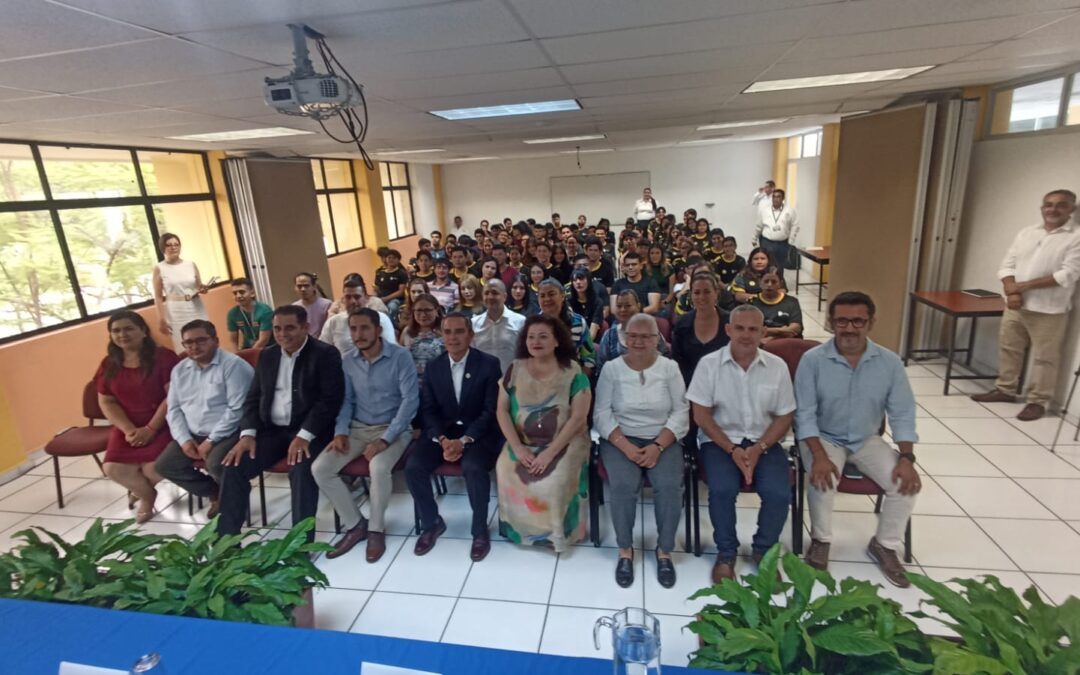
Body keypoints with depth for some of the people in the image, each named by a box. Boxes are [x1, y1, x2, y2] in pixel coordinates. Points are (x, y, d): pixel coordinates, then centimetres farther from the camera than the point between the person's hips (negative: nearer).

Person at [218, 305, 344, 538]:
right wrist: (248, 433, -4)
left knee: (301, 470, -31)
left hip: (310, 431, -6)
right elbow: (253, 397, 14)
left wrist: (304, 436, -24)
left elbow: (330, 399, -15)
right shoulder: (267, 356, 14)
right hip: (272, 430, 6)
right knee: (233, 467, -11)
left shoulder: (326, 354, -6)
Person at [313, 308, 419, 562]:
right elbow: (346, 400, 10)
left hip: (393, 428, -5)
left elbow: (410, 400, -17)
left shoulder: (400, 356, -13)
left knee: (378, 467, -34)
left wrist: (385, 439, -24)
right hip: (358, 428, 5)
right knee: (319, 469, -14)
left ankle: (376, 529, -7)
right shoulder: (347, 360, 2)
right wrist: (340, 432, -8)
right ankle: (355, 524, 4)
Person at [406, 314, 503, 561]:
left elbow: (491, 411, -10)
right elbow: (428, 409, 4)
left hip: (478, 432, -4)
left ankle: (480, 530, -7)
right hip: (443, 431, 4)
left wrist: (464, 440, -22)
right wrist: (442, 439, -15)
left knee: (473, 467, -33)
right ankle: (431, 522, 8)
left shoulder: (489, 364, -7)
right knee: (413, 467, -19)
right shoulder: (433, 366, 6)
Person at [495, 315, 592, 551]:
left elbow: (578, 417, -12)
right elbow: (502, 411, 1)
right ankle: (521, 528, 2)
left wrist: (549, 453, -19)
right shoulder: (515, 370, 2)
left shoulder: (573, 372, -7)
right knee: (507, 474, -23)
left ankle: (556, 532, 0)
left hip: (564, 444, -3)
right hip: (522, 444, 3)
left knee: (554, 482, -28)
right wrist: (518, 448, -12)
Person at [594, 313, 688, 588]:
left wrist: (657, 446, -15)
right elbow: (602, 414, -4)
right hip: (620, 440, -1)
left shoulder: (670, 368, 2)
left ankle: (664, 551, 0)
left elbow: (681, 412, -2)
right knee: (623, 485, -27)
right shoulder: (611, 368, 0)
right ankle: (625, 550, -2)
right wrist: (626, 446, -18)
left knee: (670, 486, -25)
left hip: (663, 440, 1)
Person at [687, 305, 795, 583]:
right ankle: (726, 553, 2)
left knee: (779, 493, -21)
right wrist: (732, 450, -15)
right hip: (720, 440, -2)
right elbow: (701, 415, -7)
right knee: (722, 490, -27)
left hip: (764, 442, 2)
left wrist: (759, 449, -12)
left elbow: (784, 417, 3)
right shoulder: (709, 363, -7)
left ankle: (764, 550, 10)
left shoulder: (777, 366, 0)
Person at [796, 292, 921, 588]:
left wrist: (906, 457, -15)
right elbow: (805, 414, -16)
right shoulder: (813, 360, -16)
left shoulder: (890, 362, -7)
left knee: (906, 482, -17)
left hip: (867, 440, 3)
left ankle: (885, 545, 10)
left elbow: (902, 415, -2)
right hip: (824, 438, -3)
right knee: (823, 479, -29)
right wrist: (819, 456, -28)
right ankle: (820, 540, 0)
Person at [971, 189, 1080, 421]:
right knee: (1008, 348, 13)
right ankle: (1005, 389, 27)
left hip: (1049, 309, -5)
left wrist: (1024, 286, -16)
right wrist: (1012, 291, -11)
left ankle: (1037, 401, 13)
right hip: (1015, 305, 5)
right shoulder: (1026, 233, 9)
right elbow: (1007, 265, 6)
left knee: (1044, 357, 3)